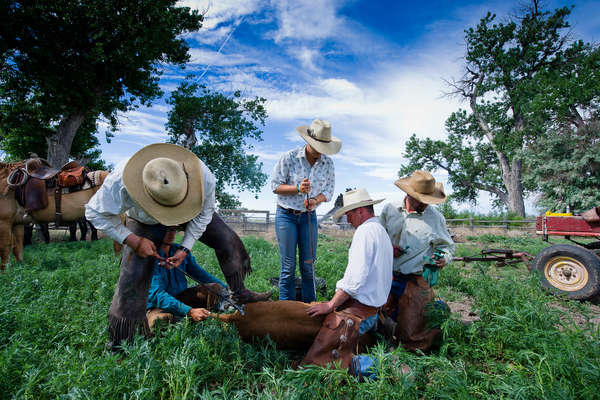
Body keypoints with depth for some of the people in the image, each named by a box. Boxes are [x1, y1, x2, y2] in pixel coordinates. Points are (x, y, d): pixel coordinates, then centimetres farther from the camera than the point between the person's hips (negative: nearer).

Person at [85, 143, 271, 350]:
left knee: (226, 239, -6)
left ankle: (240, 293, 13)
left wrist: (185, 248, -19)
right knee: (133, 275, -10)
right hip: (145, 222, -1)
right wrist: (134, 241, -28)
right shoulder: (120, 181, -41)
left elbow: (204, 214, -17)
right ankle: (120, 341, 10)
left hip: (194, 212, 2)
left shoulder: (203, 176, -37)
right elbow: (96, 213, -21)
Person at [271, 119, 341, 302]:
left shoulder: (327, 163, 0)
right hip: (286, 215, -2)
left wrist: (315, 200, -15)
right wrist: (297, 189, -24)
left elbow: (328, 191, 7)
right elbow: (275, 186, -7)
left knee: (308, 265, 5)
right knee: (288, 265, 0)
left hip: (309, 217, 3)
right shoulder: (289, 158, -9)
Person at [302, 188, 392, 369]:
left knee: (314, 362, -13)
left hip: (357, 310, -10)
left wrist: (330, 305, -13)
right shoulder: (382, 232, 17)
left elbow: (355, 278, -23)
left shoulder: (365, 230, -14)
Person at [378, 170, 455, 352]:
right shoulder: (389, 210, 3)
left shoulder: (436, 217, 0)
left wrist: (443, 258, -12)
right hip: (387, 278, 3)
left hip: (416, 283, -3)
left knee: (412, 335, -2)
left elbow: (447, 246, 10)